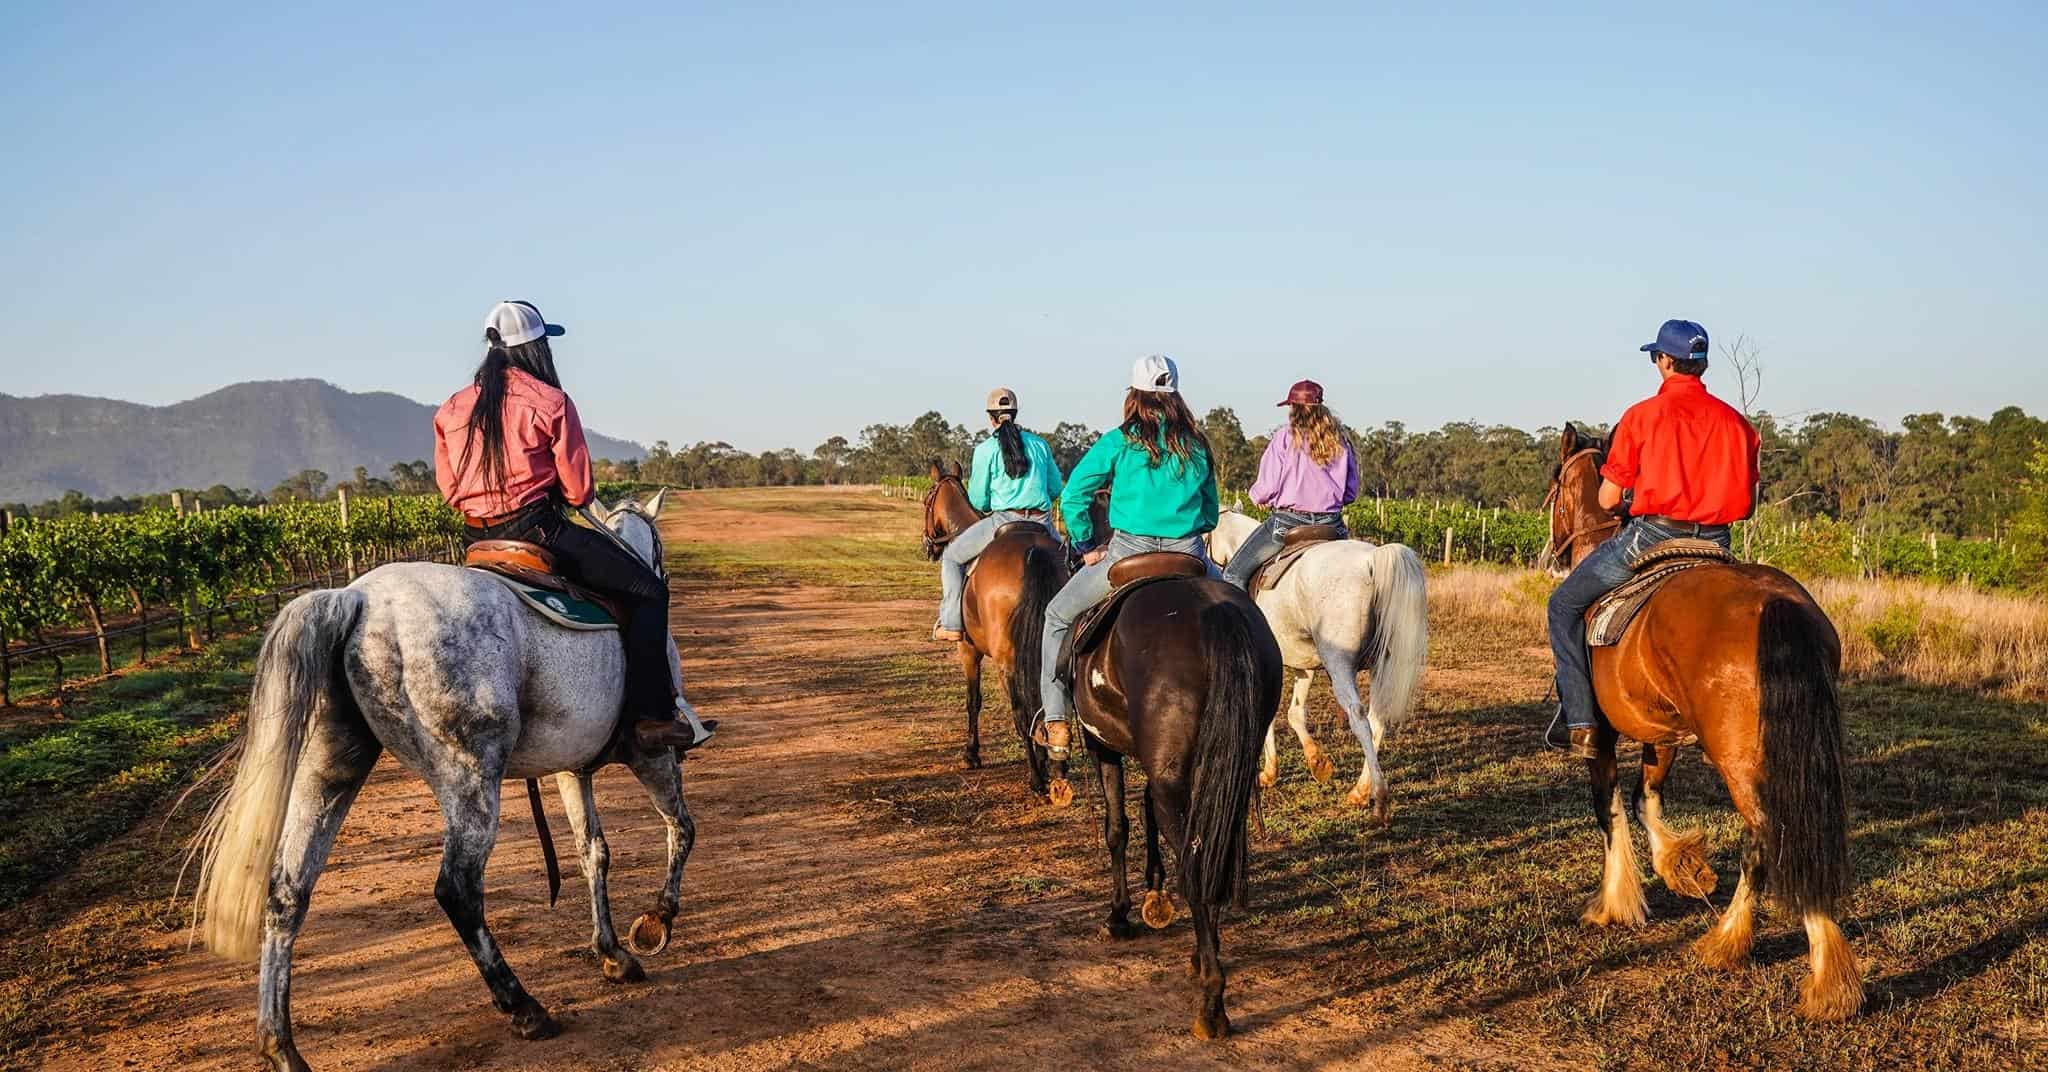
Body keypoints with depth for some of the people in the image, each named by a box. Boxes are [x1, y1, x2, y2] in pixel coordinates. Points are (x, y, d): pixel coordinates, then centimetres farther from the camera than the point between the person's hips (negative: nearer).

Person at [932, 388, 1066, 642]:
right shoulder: (1040, 444, 8)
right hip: (1042, 523, 4)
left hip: (1004, 522, -4)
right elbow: (1055, 488, 15)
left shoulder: (986, 449, -3)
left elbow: (977, 501, 1)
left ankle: (952, 624, 8)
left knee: (952, 556, 14)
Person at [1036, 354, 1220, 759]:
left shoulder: (1119, 443, -1)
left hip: (1129, 557, -3)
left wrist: (1088, 547, 7)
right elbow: (1211, 513, 15)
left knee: (1058, 614, 18)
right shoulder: (1197, 445, 9)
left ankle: (1056, 722, 14)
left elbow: (1072, 498, -4)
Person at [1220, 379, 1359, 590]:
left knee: (1234, 574, 5)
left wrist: (1256, 495, 13)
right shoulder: (1340, 440, 5)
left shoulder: (1285, 437, -7)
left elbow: (1267, 489, -9)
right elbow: (1351, 492, 8)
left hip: (1288, 522, -4)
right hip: (1332, 523, 5)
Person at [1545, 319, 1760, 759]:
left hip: (1651, 538, -4)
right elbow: (1748, 505, 10)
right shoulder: (1736, 422, 7)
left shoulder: (1642, 415, -4)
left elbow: (1607, 499, -3)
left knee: (1565, 606, 12)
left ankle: (1579, 722, 3)